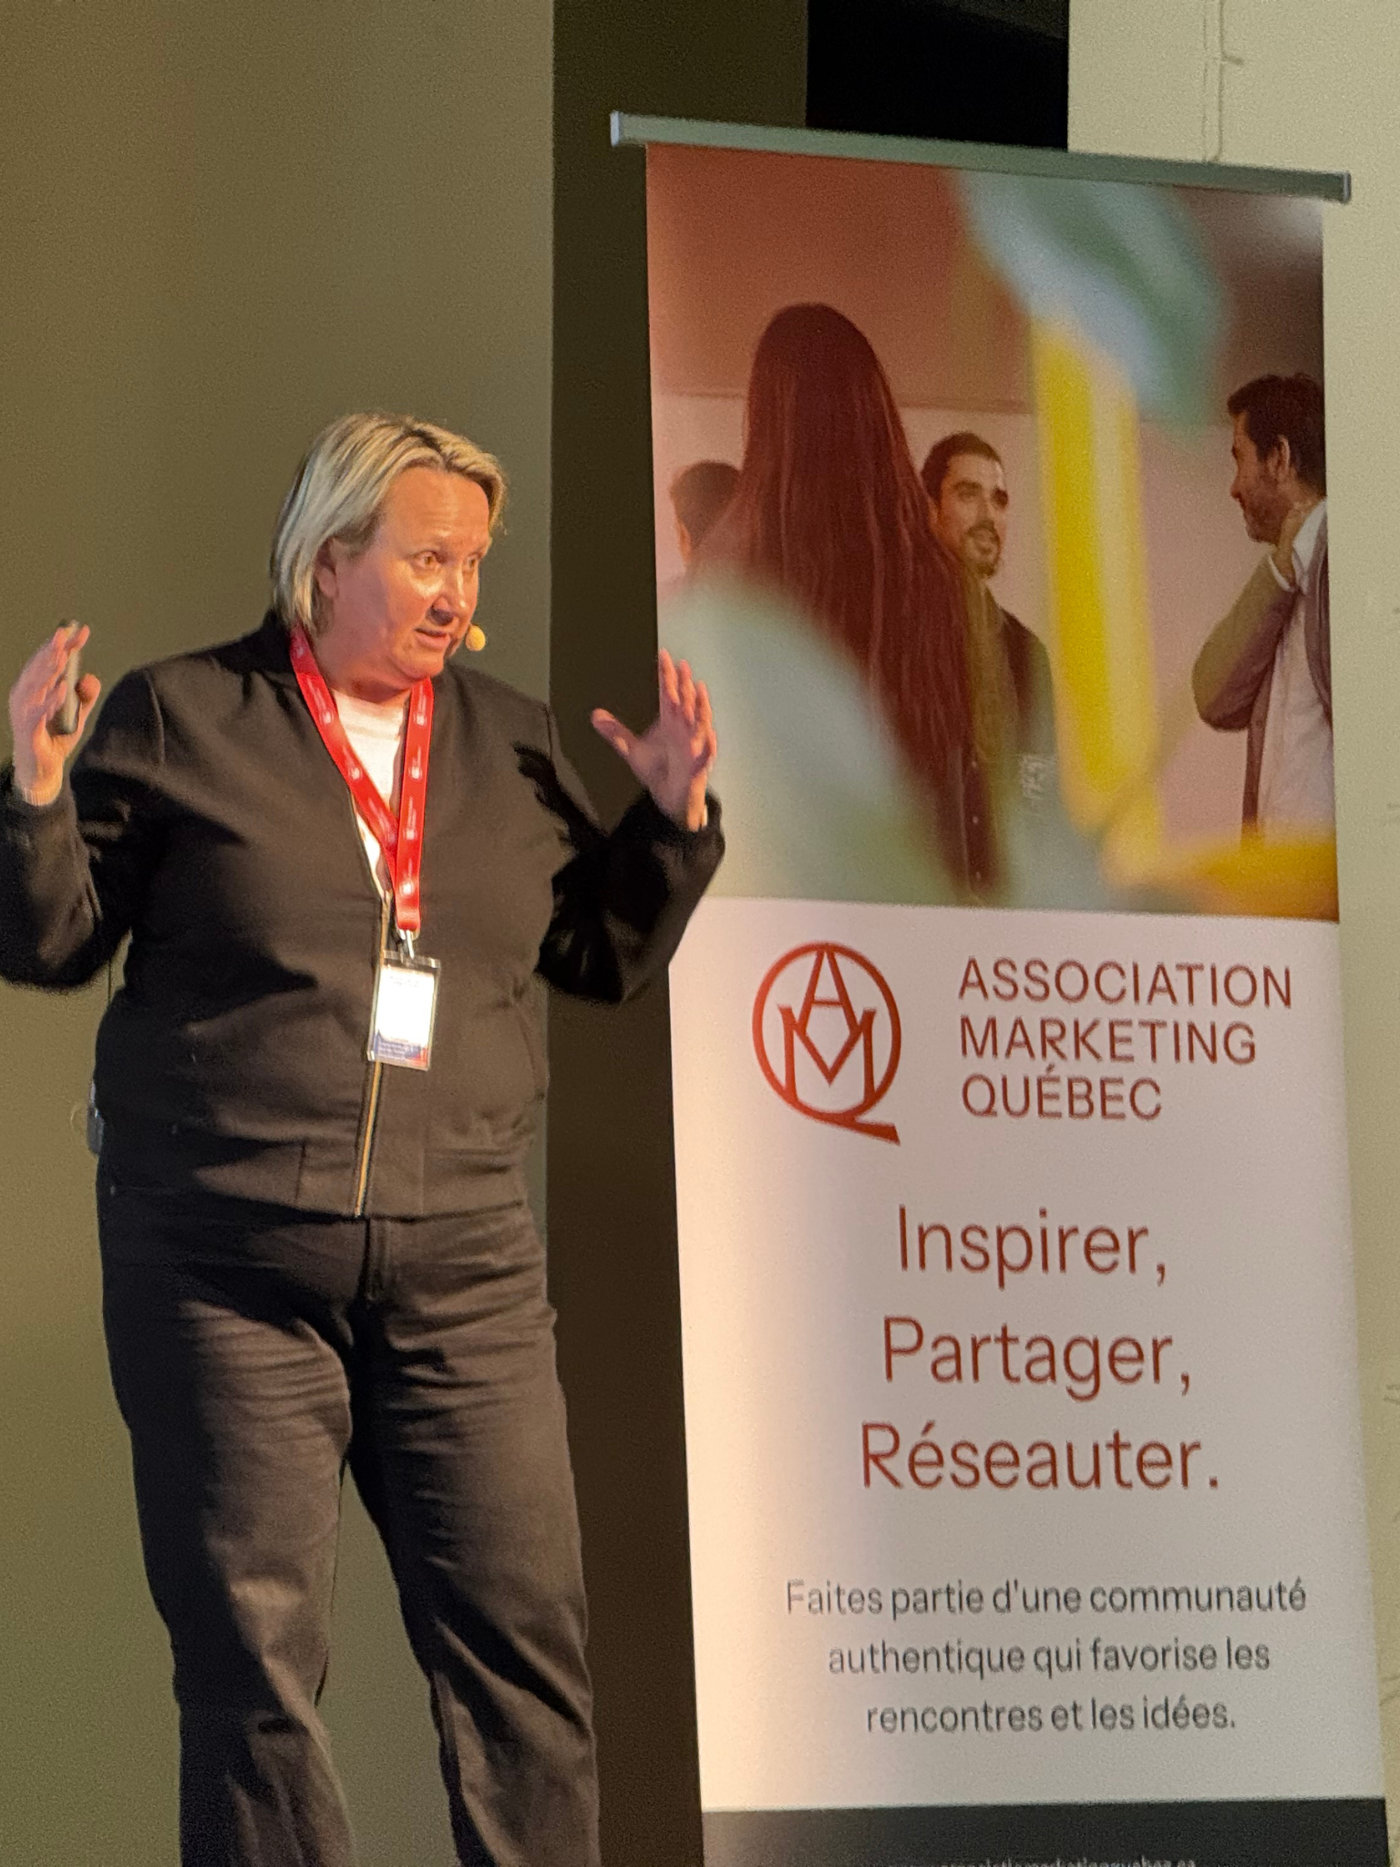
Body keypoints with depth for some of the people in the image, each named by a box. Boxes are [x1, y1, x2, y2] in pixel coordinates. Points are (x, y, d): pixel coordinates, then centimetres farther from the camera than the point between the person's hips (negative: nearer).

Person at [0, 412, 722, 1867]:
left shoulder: (508, 741, 14)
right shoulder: (179, 717, 3)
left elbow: (602, 956, 20)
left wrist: (671, 819, 6)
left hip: (461, 1263, 3)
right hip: (224, 1258, -3)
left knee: (519, 1631, -1)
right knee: (252, 1652, -2)